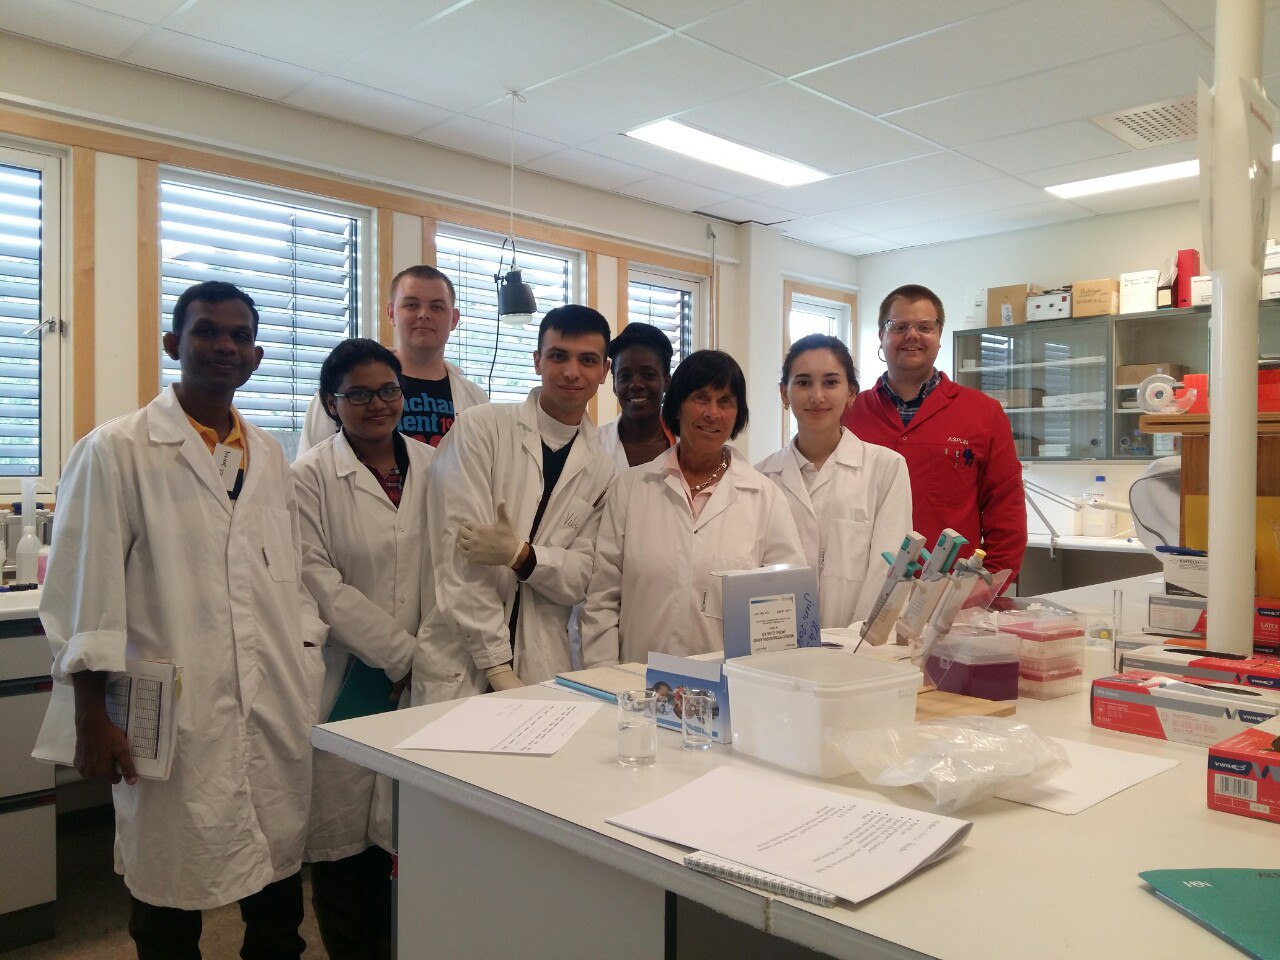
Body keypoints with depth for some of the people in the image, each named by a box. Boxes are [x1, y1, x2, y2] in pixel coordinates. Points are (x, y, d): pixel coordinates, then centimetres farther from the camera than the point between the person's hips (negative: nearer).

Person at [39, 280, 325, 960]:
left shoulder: (270, 457, 11)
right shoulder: (116, 452, -4)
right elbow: (83, 593, -6)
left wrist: (310, 687, 10)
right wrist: (92, 720, -8)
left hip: (279, 715, 5)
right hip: (173, 719, -4)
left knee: (280, 879, 14)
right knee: (172, 888, 9)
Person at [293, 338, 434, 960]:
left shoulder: (432, 467, 7)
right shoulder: (311, 475, -4)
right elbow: (318, 581, -10)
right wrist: (404, 653, -10)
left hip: (420, 677, 3)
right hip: (343, 676, -3)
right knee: (342, 832, 5)